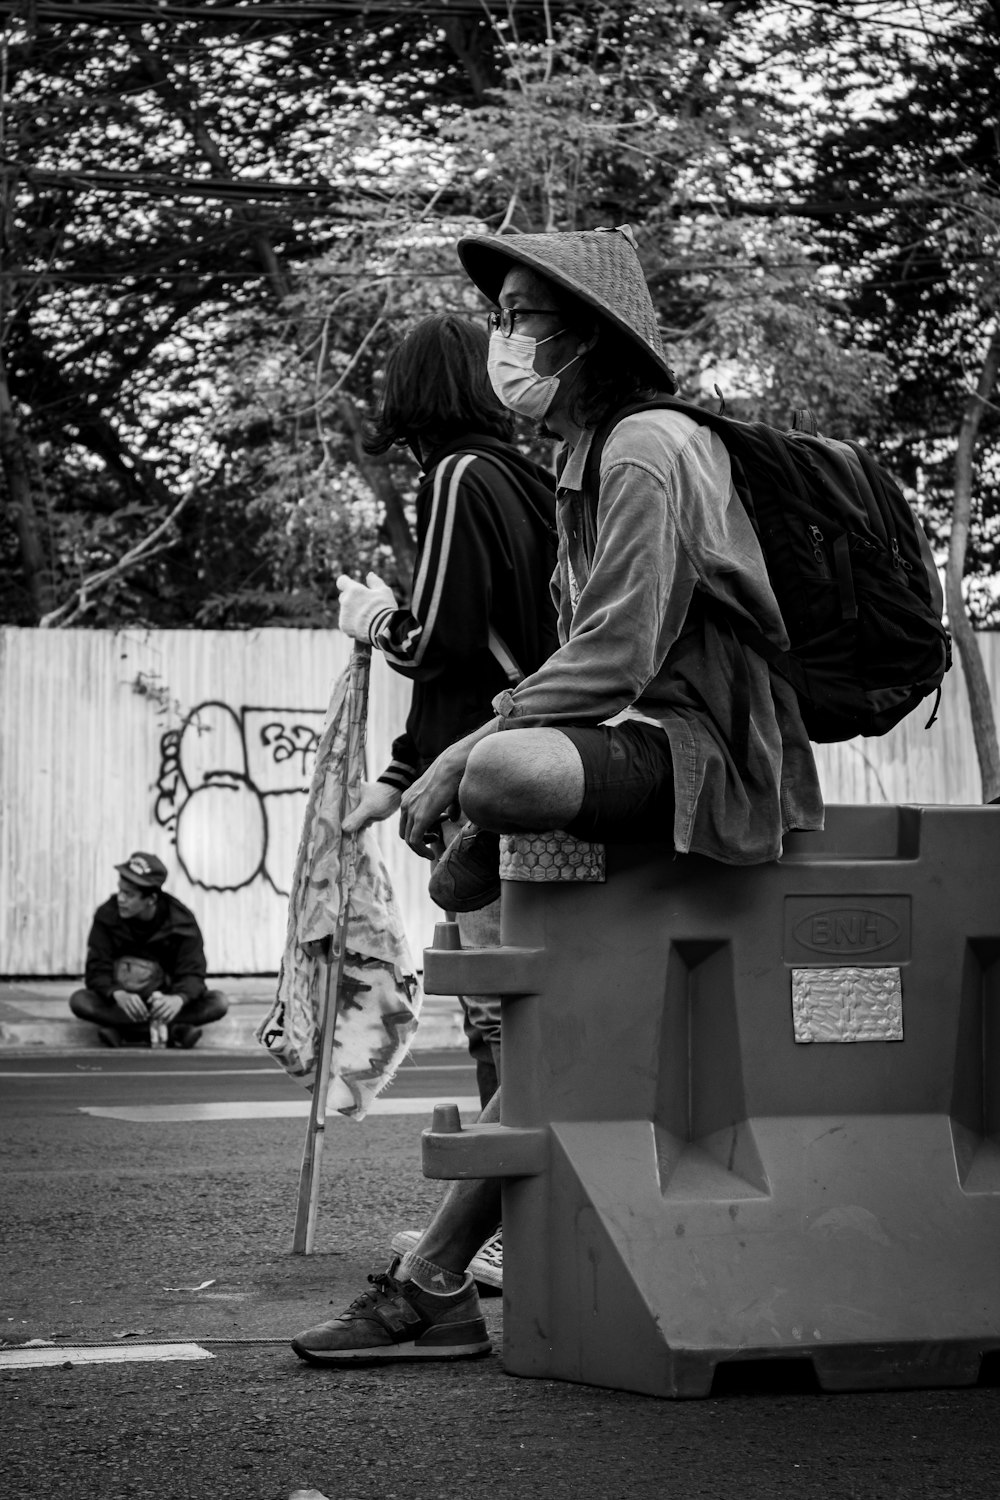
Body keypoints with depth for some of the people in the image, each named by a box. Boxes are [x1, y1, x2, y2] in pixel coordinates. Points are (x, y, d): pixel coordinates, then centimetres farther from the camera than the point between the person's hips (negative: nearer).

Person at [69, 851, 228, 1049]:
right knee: (79, 1001, -30)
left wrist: (178, 999, -43)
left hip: (165, 1001, 0)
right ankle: (173, 1030, -31)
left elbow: (192, 973, -19)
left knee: (218, 1003, -27)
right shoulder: (107, 915, -12)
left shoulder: (181, 921, -13)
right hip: (122, 1002, 0)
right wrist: (118, 994, -40)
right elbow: (96, 970, -17)